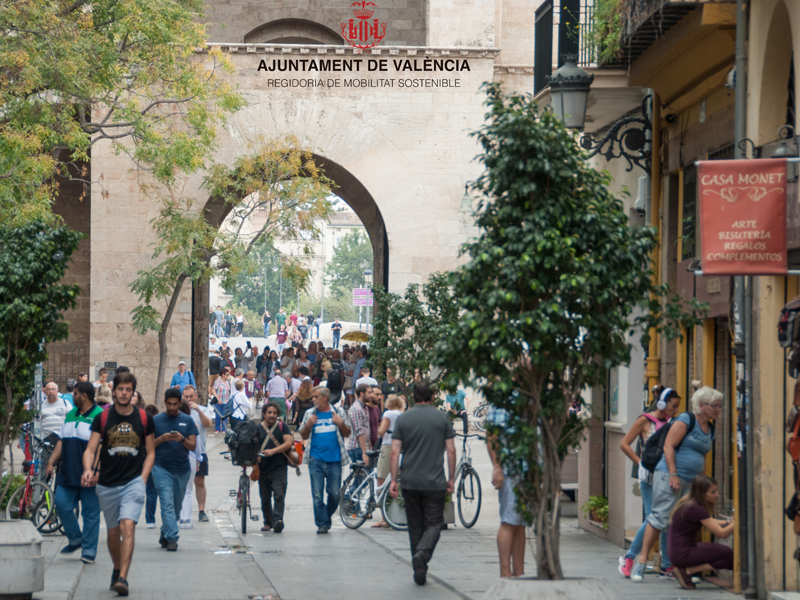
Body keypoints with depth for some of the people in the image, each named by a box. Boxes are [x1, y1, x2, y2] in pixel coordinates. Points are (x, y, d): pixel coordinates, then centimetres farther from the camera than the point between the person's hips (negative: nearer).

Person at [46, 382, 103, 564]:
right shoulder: (70, 415, 16)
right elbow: (61, 441, 20)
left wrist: (97, 472, -20)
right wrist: (51, 462, 10)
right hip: (68, 474, 7)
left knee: (90, 513, 0)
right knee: (62, 505, 1)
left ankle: (89, 551, 6)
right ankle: (75, 539, 20)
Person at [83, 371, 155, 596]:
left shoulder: (144, 418, 3)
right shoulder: (103, 418, 2)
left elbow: (150, 452, 11)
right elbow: (90, 449, -1)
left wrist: (142, 479, -2)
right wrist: (87, 469, -21)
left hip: (133, 482, -2)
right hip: (107, 484, 2)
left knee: (127, 526, -19)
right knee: (113, 532, 12)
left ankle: (122, 578, -24)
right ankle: (117, 569, 37)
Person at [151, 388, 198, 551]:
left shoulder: (187, 421, 7)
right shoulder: (156, 421, 3)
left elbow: (193, 446, 3)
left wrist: (182, 439, -17)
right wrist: (162, 438, -14)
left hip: (182, 469, 3)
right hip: (162, 468, -3)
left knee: (176, 505, 10)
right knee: (167, 504, -13)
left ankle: (165, 535, 25)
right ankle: (172, 538, -18)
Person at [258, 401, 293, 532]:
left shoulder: (282, 426, 5)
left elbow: (288, 443, -5)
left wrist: (272, 451, -16)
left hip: (279, 467, -3)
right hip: (263, 467, 3)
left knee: (279, 494, -15)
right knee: (265, 497, 9)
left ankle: (278, 520, -23)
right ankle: (268, 522, 21)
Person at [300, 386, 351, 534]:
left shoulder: (338, 411, 8)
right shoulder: (310, 413, 11)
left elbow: (347, 433, 11)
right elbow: (303, 436, 12)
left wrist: (341, 423, -8)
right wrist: (309, 425, -7)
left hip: (334, 459, 0)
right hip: (316, 459, 0)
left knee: (335, 494, 2)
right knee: (317, 494, -4)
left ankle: (327, 516, 26)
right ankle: (322, 524, 2)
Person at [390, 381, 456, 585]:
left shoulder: (403, 418, 2)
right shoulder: (442, 418, 0)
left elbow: (395, 451, -3)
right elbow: (451, 450, -2)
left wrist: (394, 480, 1)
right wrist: (451, 478, 6)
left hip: (410, 482, 2)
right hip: (435, 483, -2)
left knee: (415, 527, 11)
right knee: (433, 523, 4)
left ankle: (420, 573, 12)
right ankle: (422, 554, -23)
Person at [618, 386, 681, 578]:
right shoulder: (645, 421, -1)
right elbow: (624, 444, -1)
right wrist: (640, 463, -6)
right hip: (650, 476, -5)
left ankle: (667, 566, 5)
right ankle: (629, 558, 6)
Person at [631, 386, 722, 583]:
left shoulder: (710, 430, 17)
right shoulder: (686, 420, -7)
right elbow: (668, 446, -12)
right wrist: (673, 475, -18)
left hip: (691, 482, 8)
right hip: (669, 476, -8)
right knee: (660, 517, -13)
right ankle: (641, 561, -10)